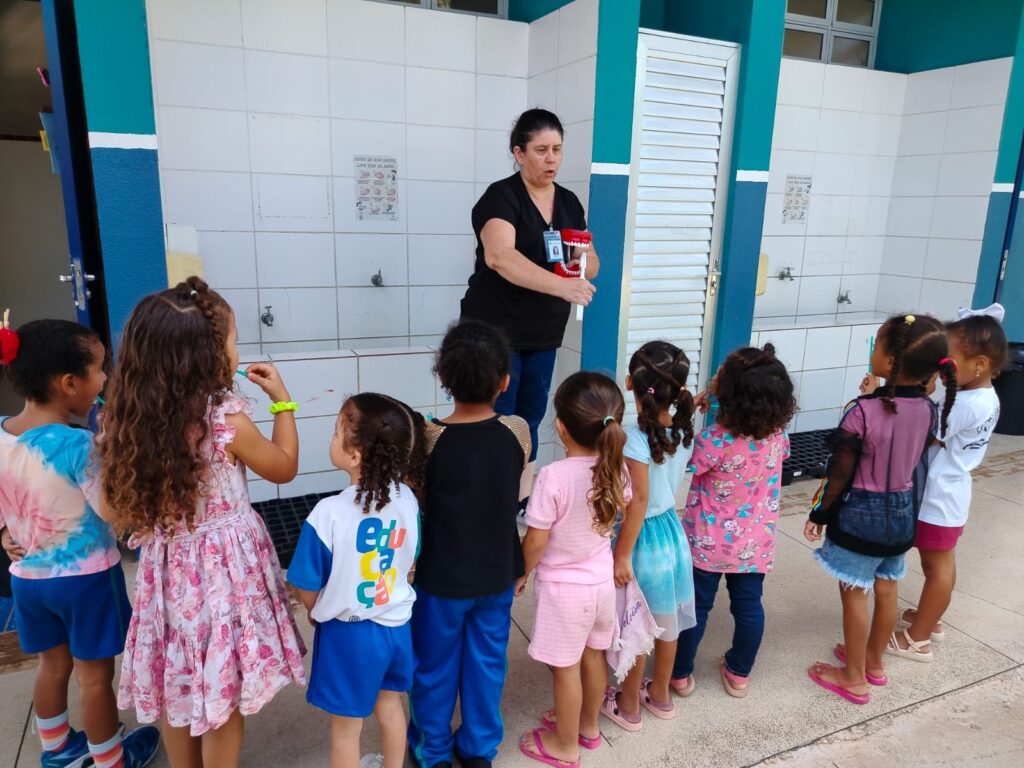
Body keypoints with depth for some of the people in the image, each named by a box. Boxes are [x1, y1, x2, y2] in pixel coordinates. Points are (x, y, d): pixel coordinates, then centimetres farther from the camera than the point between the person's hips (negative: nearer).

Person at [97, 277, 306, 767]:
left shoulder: (127, 418, -9)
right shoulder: (226, 419, -23)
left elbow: (113, 511, 1)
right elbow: (284, 468, -5)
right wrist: (282, 400, 2)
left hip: (167, 567, 5)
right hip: (223, 566, -5)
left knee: (177, 690, 23)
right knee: (222, 697, 14)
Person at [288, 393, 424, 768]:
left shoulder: (329, 513, -28)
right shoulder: (407, 499, -13)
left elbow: (308, 589, -15)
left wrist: (319, 613, 6)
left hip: (348, 634, -5)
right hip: (396, 624, 5)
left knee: (346, 727, 17)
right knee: (389, 707, 28)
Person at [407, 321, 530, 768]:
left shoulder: (429, 437, -22)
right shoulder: (517, 431, -14)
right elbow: (515, 493, 1)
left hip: (442, 576, -2)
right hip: (497, 572, 3)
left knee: (435, 665, 20)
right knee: (487, 662, 22)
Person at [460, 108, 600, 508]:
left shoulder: (569, 202, 8)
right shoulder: (501, 196, -13)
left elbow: (592, 264, 12)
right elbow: (499, 255, -31)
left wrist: (583, 263, -13)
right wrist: (561, 286, -42)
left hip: (544, 336, 6)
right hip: (495, 332, -6)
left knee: (530, 420, 14)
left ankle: (523, 501, 28)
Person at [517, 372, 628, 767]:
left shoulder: (554, 476, -30)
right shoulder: (615, 468, -11)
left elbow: (535, 542, -21)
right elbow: (623, 507, 10)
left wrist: (521, 575, -3)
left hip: (563, 586, -6)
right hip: (602, 579, 6)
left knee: (566, 668, 13)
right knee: (593, 656, 24)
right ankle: (588, 726, 46)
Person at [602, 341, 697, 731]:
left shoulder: (636, 437, -25)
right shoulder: (683, 431, -4)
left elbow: (638, 501, -23)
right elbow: (667, 482, 4)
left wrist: (622, 554, -17)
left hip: (644, 537, -7)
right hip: (672, 529, 7)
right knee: (665, 621, 22)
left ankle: (628, 707, 31)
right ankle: (660, 695, 43)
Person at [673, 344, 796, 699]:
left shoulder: (715, 439, -28)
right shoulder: (778, 435, -10)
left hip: (708, 542, -4)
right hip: (755, 543, 4)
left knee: (695, 606, 12)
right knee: (749, 606, 19)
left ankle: (680, 674, 29)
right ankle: (739, 674, 36)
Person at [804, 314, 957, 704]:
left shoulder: (863, 411, -26)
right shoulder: (928, 409, -6)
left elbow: (840, 472, -18)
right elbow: (917, 461, 7)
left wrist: (819, 513, -6)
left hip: (861, 514, -7)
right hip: (902, 512, 7)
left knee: (854, 594, 9)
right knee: (886, 590, 21)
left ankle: (854, 677, 23)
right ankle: (873, 661, 40)